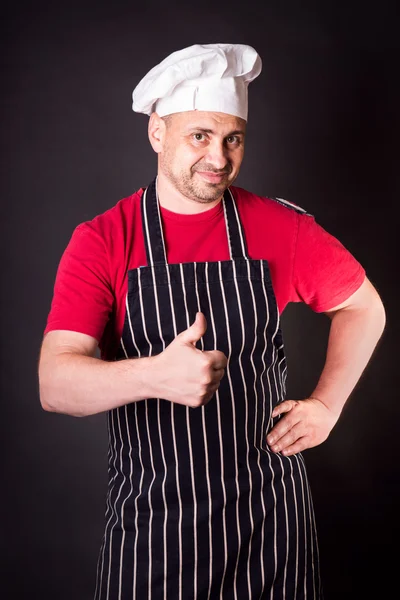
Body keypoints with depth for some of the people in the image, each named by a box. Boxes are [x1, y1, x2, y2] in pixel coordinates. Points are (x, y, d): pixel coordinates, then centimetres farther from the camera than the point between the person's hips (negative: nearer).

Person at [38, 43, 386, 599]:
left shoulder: (282, 227, -3)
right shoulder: (100, 242, -9)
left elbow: (364, 306, 13)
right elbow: (55, 385, -19)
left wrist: (326, 405, 3)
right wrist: (154, 375, -37)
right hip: (150, 520, -1)